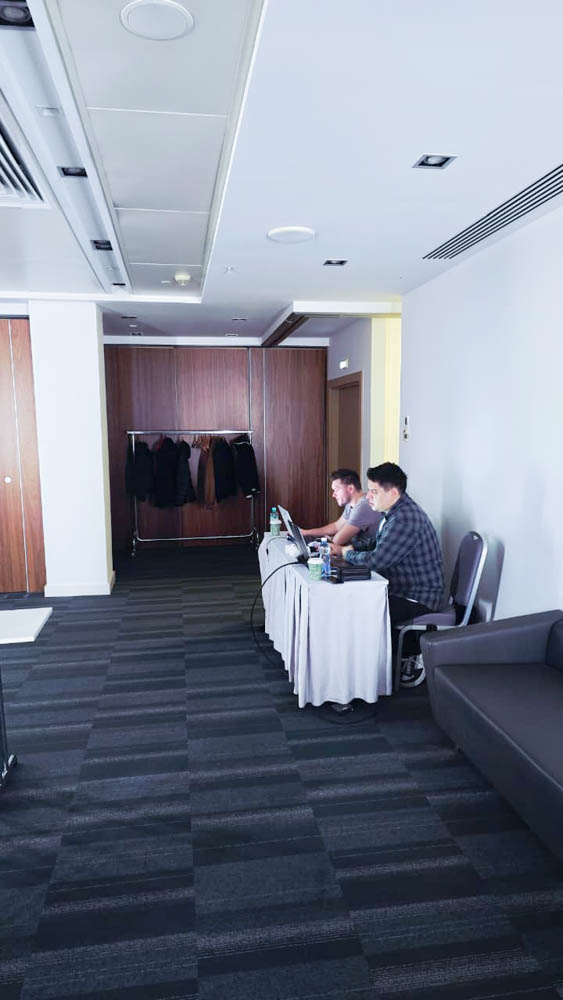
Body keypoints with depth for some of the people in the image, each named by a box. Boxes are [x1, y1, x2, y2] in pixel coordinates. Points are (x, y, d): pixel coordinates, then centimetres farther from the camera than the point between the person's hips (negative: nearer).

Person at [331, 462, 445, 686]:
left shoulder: (406, 519, -27)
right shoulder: (394, 511, 6)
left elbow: (374, 560, -30)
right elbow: (375, 543, 19)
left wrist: (346, 553, -10)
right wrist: (343, 547, 5)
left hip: (419, 597, -10)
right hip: (401, 588, 10)